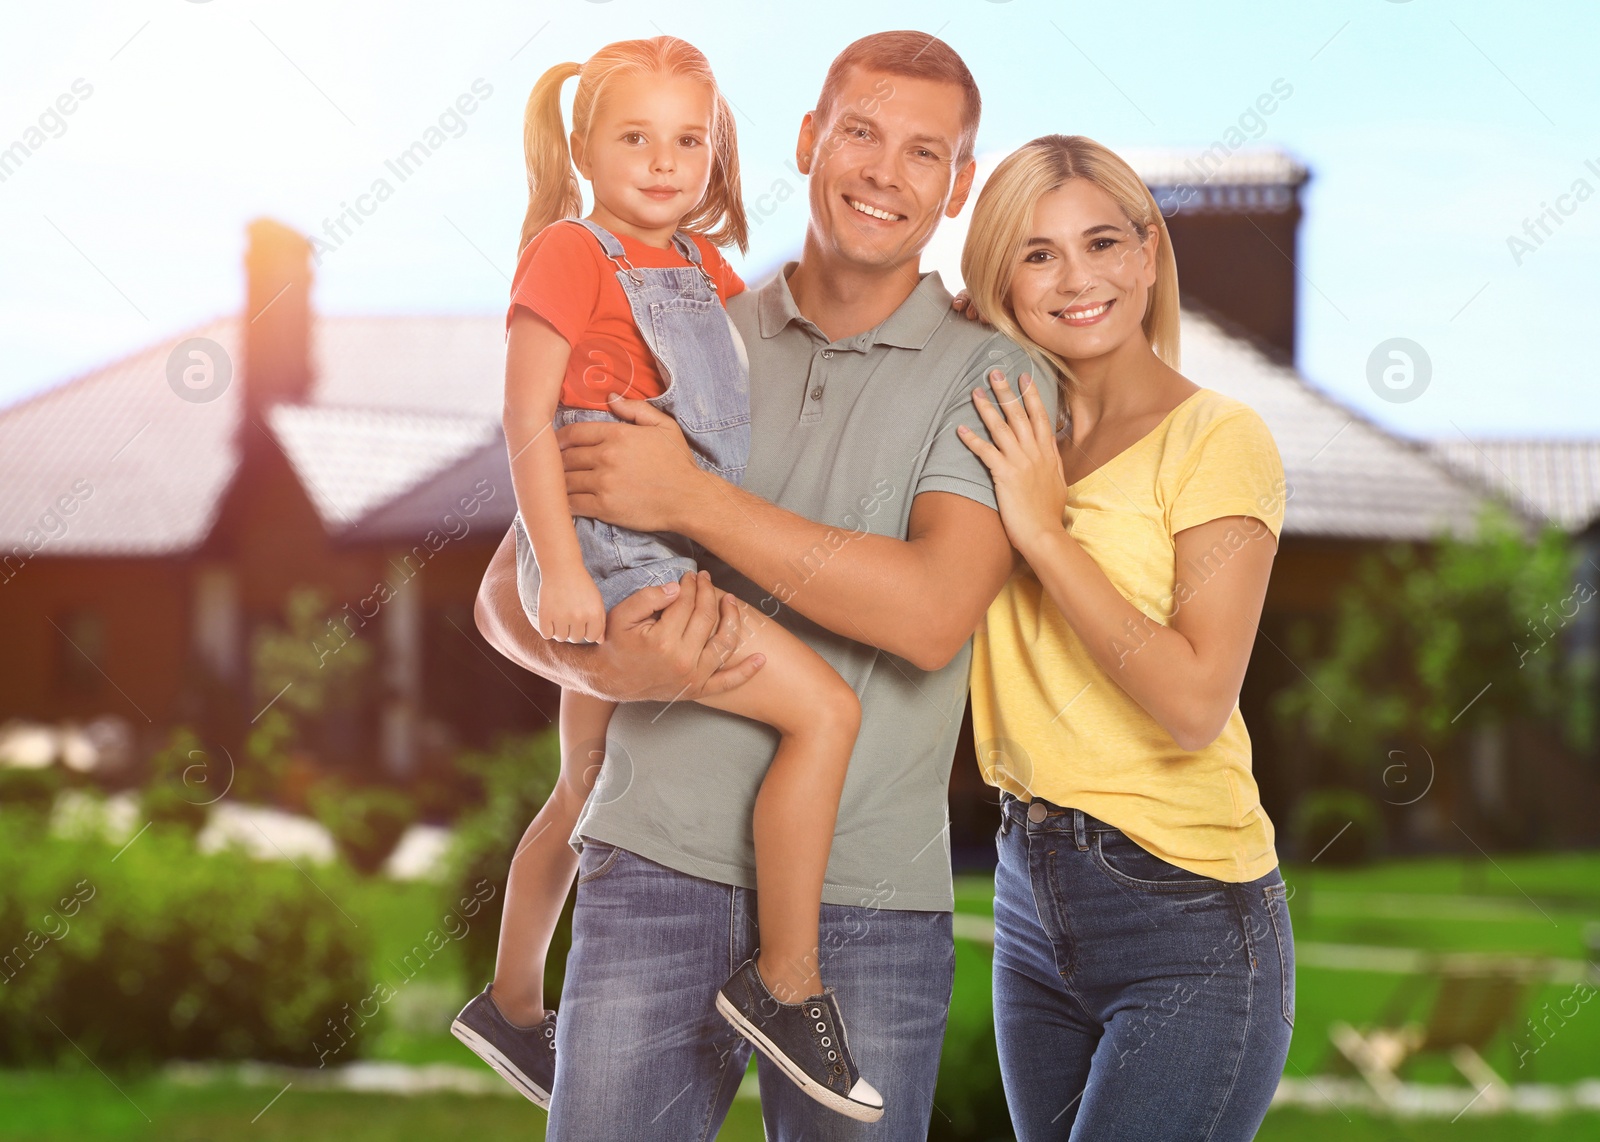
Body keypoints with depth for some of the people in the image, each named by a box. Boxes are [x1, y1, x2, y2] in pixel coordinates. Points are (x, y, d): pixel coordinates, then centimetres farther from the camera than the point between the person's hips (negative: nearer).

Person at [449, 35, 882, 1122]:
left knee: (584, 791, 22)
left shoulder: (701, 268, 13)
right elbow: (528, 414, -17)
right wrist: (559, 566, -23)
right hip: (608, 562, -9)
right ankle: (787, 983, -13)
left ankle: (513, 1005, 40)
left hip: (658, 563, 9)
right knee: (825, 706, -18)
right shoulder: (571, 252, -11)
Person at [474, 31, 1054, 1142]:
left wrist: (690, 499, -14)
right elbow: (509, 589, 11)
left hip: (871, 898, -1)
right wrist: (608, 666, -12)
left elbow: (935, 612, -14)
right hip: (660, 866, 1)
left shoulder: (991, 376, 3)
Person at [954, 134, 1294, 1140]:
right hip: (1033, 895, 6)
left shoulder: (1216, 440, -10)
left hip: (1188, 917, -6)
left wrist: (1045, 531, -18)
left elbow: (1195, 701, -20)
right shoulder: (1012, 441, 10)